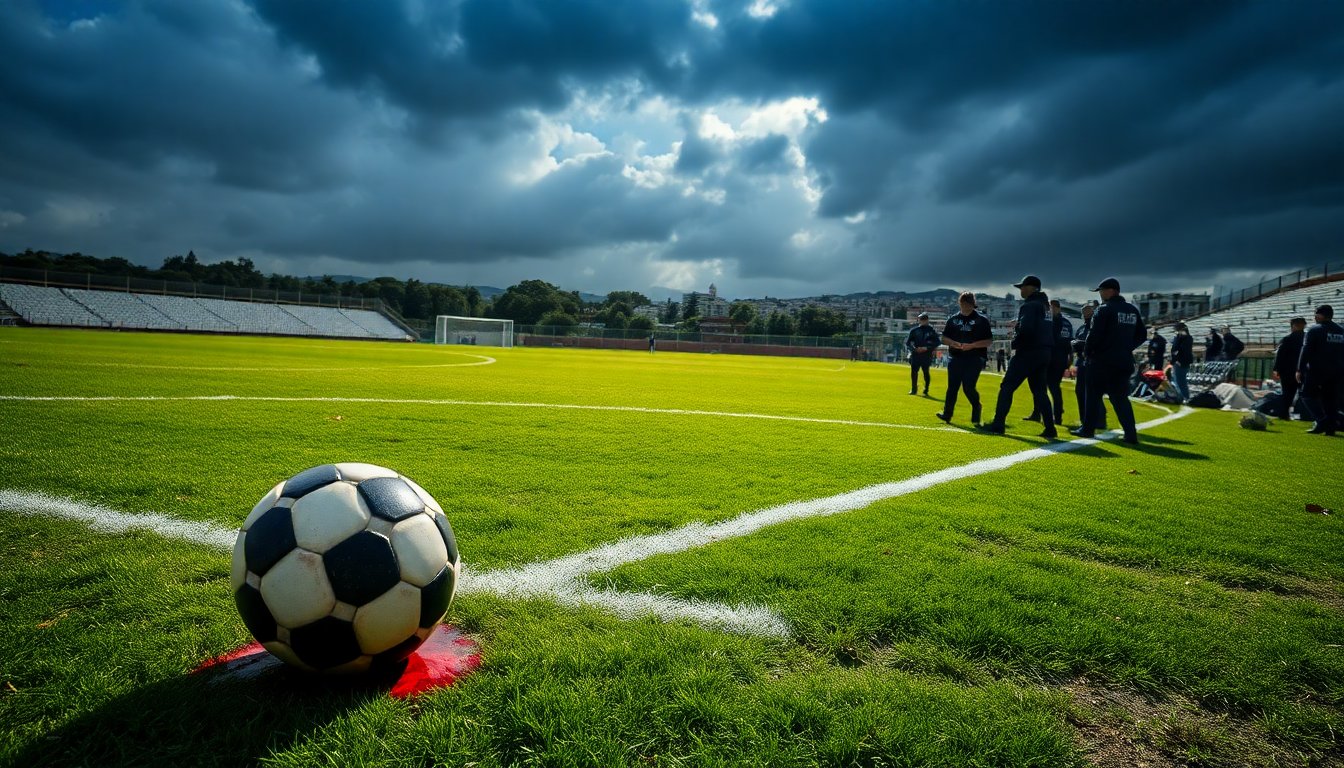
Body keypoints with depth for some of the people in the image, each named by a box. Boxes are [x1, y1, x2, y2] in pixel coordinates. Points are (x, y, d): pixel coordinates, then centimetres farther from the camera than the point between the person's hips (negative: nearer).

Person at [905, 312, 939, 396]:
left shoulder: (931, 330, 3)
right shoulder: (914, 330, 8)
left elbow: (936, 343, -1)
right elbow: (908, 342, 7)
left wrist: (926, 348, -12)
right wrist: (914, 349, -9)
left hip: (926, 355, -2)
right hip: (915, 354, 2)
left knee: (926, 372, -1)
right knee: (914, 371, 0)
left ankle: (926, 390, 10)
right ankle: (914, 389, 11)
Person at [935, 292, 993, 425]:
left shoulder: (982, 320, 1)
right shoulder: (953, 319, 11)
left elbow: (989, 341, -2)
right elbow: (944, 338, 11)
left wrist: (971, 345, -16)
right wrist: (955, 344, -9)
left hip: (974, 359, -3)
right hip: (955, 358, 3)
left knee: (968, 388, -9)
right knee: (952, 387, 2)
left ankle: (976, 409, 16)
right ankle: (947, 414, 9)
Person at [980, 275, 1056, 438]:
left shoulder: (1028, 305, -11)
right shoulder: (1044, 305, 18)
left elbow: (1025, 328, -25)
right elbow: (1052, 330, 18)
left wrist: (1015, 344, -11)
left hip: (1028, 352, -9)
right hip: (1044, 352, 9)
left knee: (1007, 387, -3)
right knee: (1039, 391, 12)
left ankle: (998, 425, -4)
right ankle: (1050, 428, 6)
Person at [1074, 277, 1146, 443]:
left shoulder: (1105, 310, -11)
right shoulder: (1132, 310, 11)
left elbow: (1095, 335, -16)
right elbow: (1142, 335, 15)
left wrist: (1087, 352, -2)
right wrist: (1126, 347, 18)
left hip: (1103, 361, -6)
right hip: (1124, 361, 6)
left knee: (1094, 395, 6)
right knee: (1120, 397, 9)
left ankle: (1088, 429, 11)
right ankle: (1131, 434, 1)